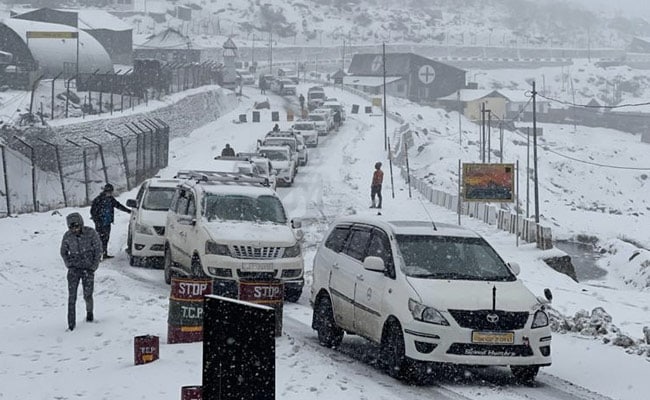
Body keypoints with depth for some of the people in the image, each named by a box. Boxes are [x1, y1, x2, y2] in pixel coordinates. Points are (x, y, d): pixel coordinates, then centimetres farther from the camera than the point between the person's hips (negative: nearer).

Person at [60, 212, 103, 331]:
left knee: (87, 296, 1)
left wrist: (94, 266, -6)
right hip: (74, 269, 1)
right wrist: (68, 264, 1)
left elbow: (98, 249, -2)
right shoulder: (67, 236, -5)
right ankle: (71, 324, -7)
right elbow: (63, 252, 12)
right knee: (72, 296, -8)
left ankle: (89, 311, 34)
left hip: (88, 268, -1)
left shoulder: (91, 233, -11)